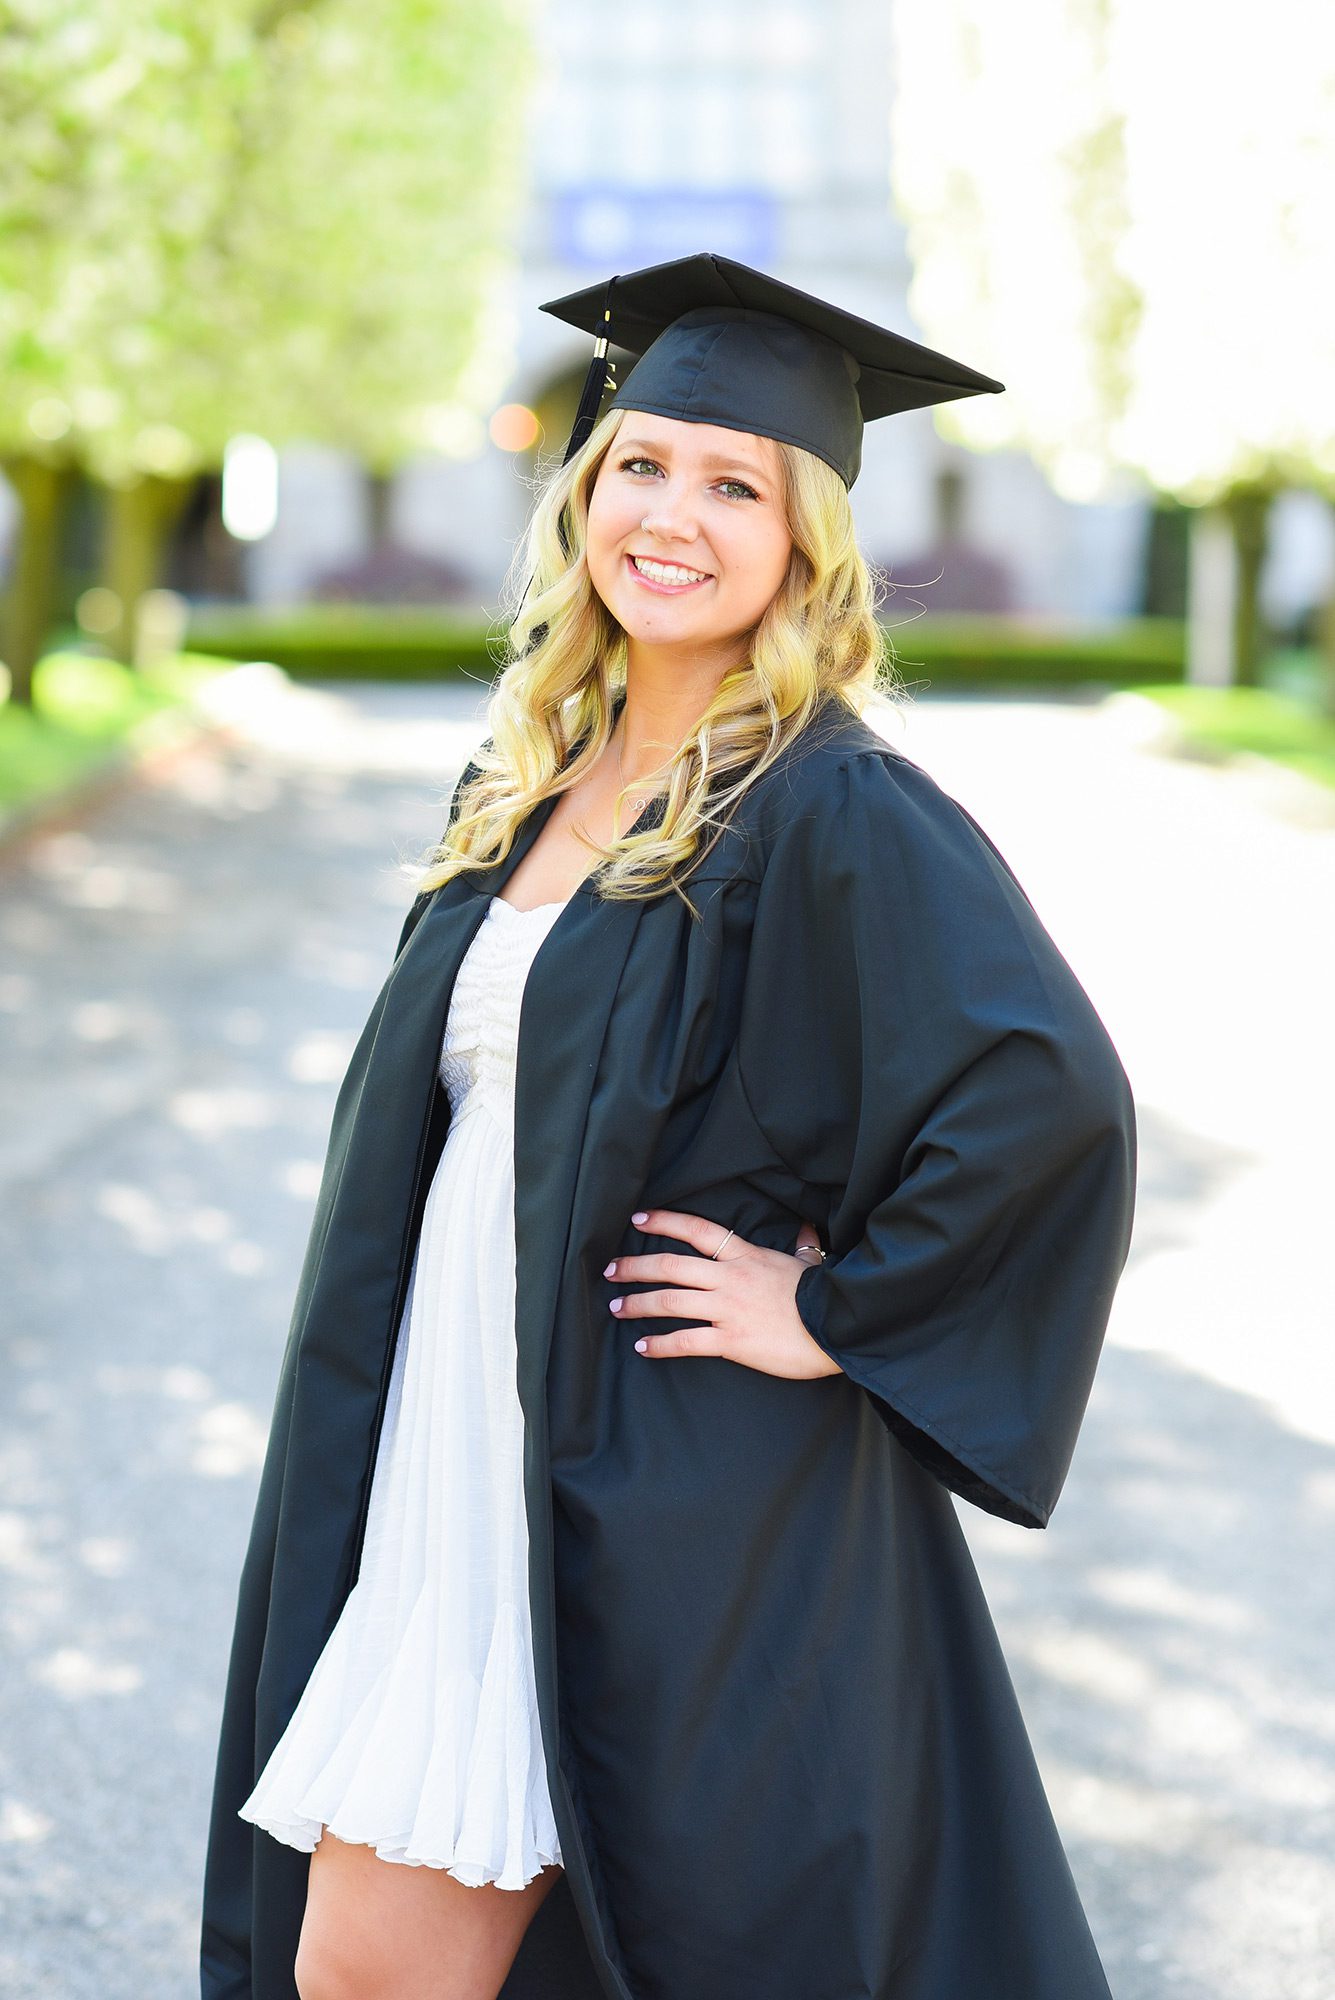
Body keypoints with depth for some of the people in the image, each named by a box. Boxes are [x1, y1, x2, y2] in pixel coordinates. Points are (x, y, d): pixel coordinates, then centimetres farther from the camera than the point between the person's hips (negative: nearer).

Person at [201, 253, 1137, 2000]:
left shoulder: (838, 810, -14)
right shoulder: (534, 777, 10)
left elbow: (1050, 1091, -26)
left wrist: (839, 1314, -18)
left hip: (684, 1524, -7)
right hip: (458, 1479, 8)